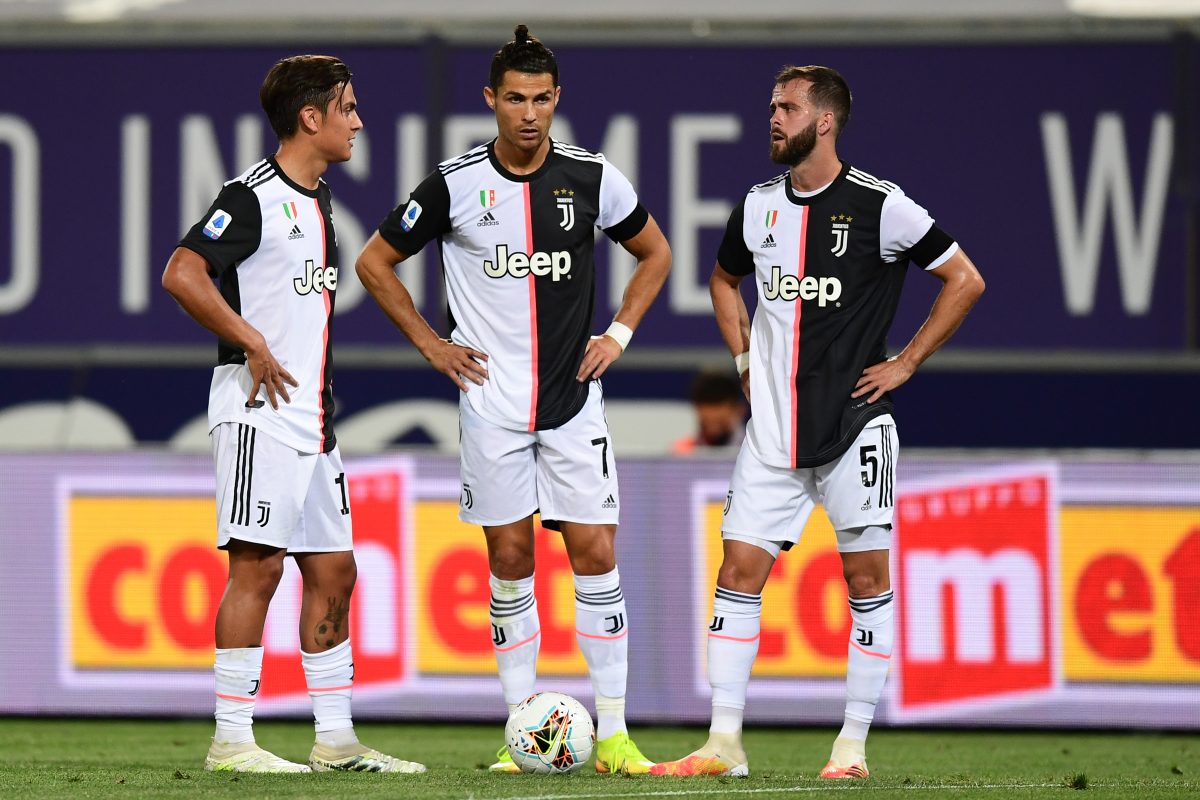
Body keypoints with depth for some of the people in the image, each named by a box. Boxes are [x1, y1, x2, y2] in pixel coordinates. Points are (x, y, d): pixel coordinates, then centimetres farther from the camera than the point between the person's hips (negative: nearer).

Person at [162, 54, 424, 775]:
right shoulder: (254, 196, -11)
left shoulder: (318, 196, 17)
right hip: (261, 412, -9)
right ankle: (231, 741, -7)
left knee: (333, 572, 10)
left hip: (313, 417, 9)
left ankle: (336, 740, 15)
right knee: (258, 565, -10)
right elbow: (182, 274, -21)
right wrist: (252, 344, -19)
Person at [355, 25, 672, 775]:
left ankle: (613, 734, -1)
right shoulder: (455, 184, -4)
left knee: (595, 553, -5)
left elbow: (655, 252, 16)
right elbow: (376, 262, 8)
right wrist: (430, 343, 2)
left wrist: (620, 333, 6)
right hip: (492, 400, -1)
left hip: (574, 397, 1)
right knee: (509, 560, 1)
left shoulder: (593, 178, -1)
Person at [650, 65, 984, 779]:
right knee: (740, 569, -2)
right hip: (774, 427, 5)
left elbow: (965, 280, -2)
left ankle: (854, 746, 7)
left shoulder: (879, 206, -8)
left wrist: (906, 363, -4)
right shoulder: (759, 206, 8)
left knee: (867, 575, -1)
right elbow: (725, 279, 28)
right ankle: (724, 744, 0)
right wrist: (745, 357, 14)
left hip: (855, 423, -5)